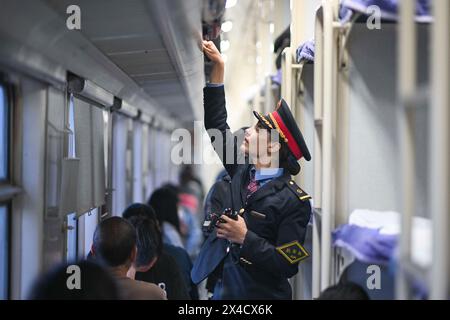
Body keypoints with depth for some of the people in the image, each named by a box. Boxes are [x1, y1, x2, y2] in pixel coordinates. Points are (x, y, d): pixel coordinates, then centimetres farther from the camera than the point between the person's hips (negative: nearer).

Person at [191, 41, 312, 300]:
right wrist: (218, 66, 6)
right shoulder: (243, 172, 3)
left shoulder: (293, 201, -16)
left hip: (260, 294, -6)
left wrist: (246, 238, -22)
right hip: (223, 287, 6)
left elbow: (288, 265, -20)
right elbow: (216, 123, 9)